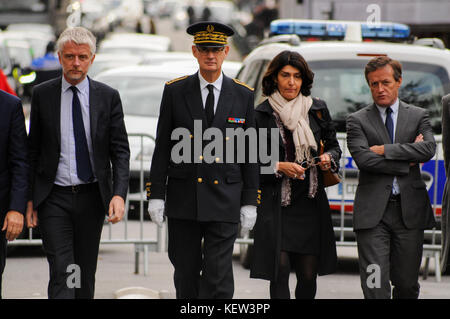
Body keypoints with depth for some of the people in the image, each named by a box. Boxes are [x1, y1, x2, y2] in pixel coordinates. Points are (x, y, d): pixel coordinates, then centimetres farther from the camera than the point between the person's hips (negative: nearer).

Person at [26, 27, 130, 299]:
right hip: (54, 197, -1)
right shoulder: (42, 95, 1)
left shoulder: (108, 97, 2)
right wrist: (29, 198, 1)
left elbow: (120, 151, 0)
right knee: (62, 275, -11)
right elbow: (33, 150, 6)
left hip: (92, 197, 1)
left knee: (87, 274, 10)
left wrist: (119, 194, -13)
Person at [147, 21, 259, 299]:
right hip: (183, 200, 1)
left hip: (225, 201, -1)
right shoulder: (175, 91, 3)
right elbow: (162, 147, 4)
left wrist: (250, 202, 2)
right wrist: (156, 195, -2)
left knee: (219, 278, -7)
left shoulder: (243, 95, 4)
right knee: (186, 275, 7)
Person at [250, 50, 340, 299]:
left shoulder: (317, 109, 9)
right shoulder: (261, 114, 0)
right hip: (275, 202, -3)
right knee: (280, 269, -11)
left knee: (308, 274, 2)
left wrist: (329, 158, -2)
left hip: (310, 203, 3)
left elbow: (333, 145, 20)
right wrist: (280, 167, -14)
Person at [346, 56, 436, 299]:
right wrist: (407, 162, -6)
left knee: (407, 284, 7)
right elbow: (363, 159, -9)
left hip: (410, 210, 2)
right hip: (373, 212, -2)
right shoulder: (357, 121, 7)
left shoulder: (418, 117, 12)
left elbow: (429, 149, -7)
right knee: (375, 287, -9)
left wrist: (385, 150, -10)